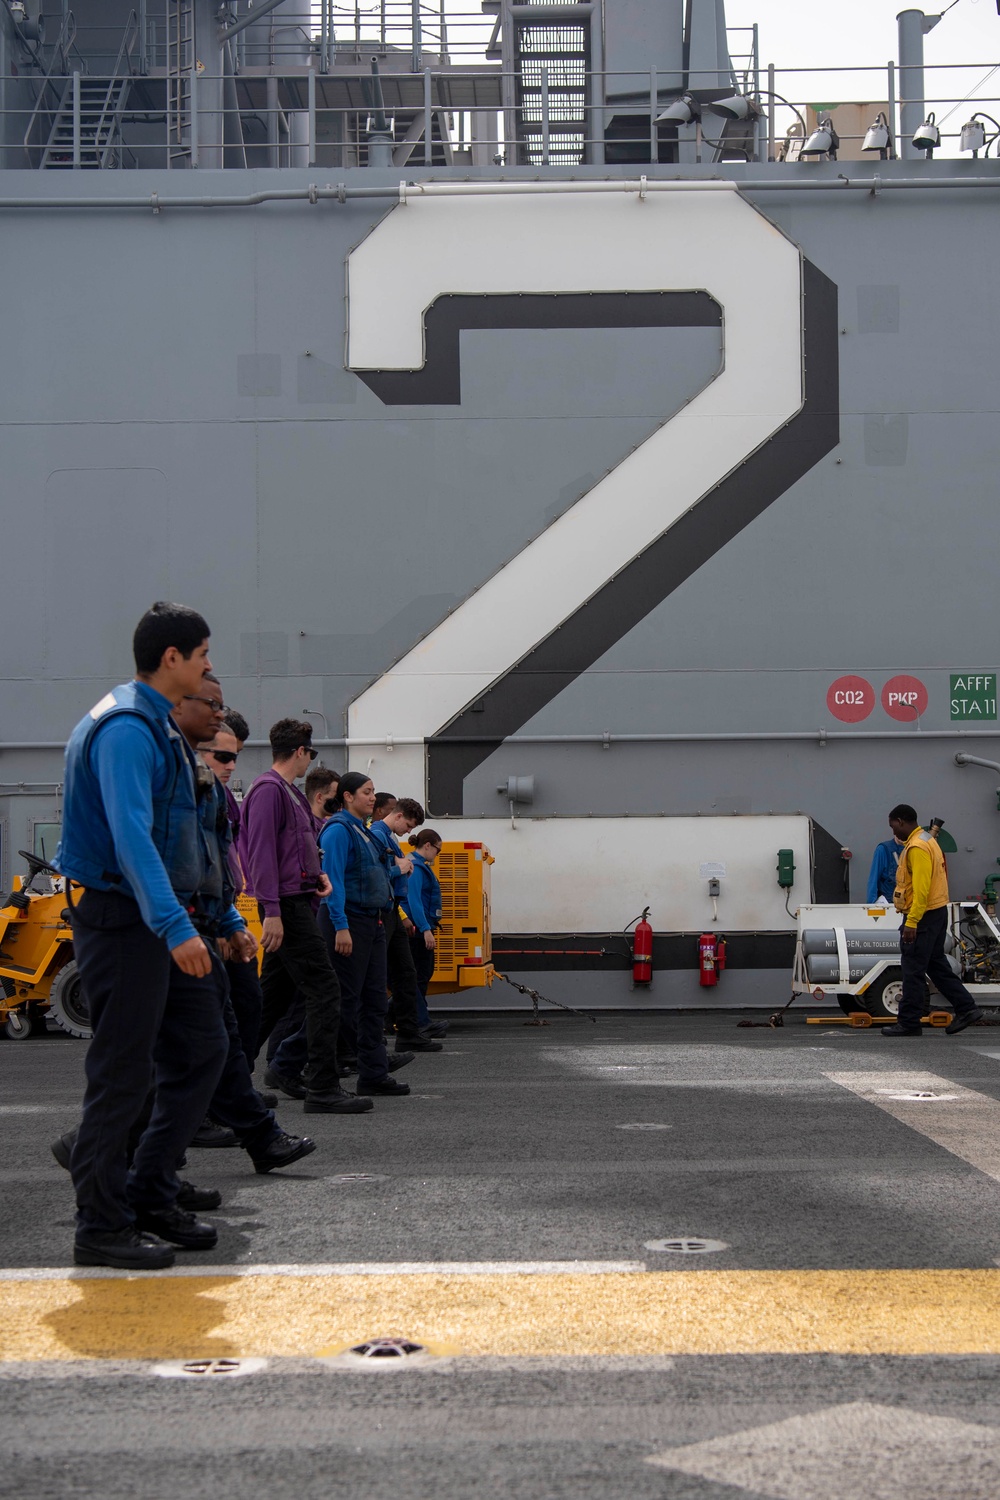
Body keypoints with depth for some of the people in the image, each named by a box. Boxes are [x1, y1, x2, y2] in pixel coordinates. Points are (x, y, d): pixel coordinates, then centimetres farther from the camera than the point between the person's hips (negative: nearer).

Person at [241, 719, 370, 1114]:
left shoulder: (288, 792, 19)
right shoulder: (269, 789, -12)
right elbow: (262, 852, -19)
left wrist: (317, 875, 8)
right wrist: (272, 911, -24)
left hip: (296, 903, 10)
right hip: (287, 905, -10)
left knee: (273, 994, 13)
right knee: (323, 990, -11)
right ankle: (322, 1088, -11)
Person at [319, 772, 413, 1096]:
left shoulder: (362, 830, 17)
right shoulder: (338, 829, -12)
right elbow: (333, 879, -19)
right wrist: (341, 926, -24)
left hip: (371, 922, 9)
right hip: (347, 922, -9)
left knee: (374, 999, 8)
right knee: (348, 1001, -6)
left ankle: (374, 1073, 12)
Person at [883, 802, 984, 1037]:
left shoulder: (917, 848, -18)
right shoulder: (927, 840, 16)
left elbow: (921, 888, -25)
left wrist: (911, 922, -26)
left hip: (923, 916, -11)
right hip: (937, 912, 11)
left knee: (913, 971, -5)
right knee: (937, 965, 15)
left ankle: (909, 1023, 0)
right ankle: (966, 1008, 15)